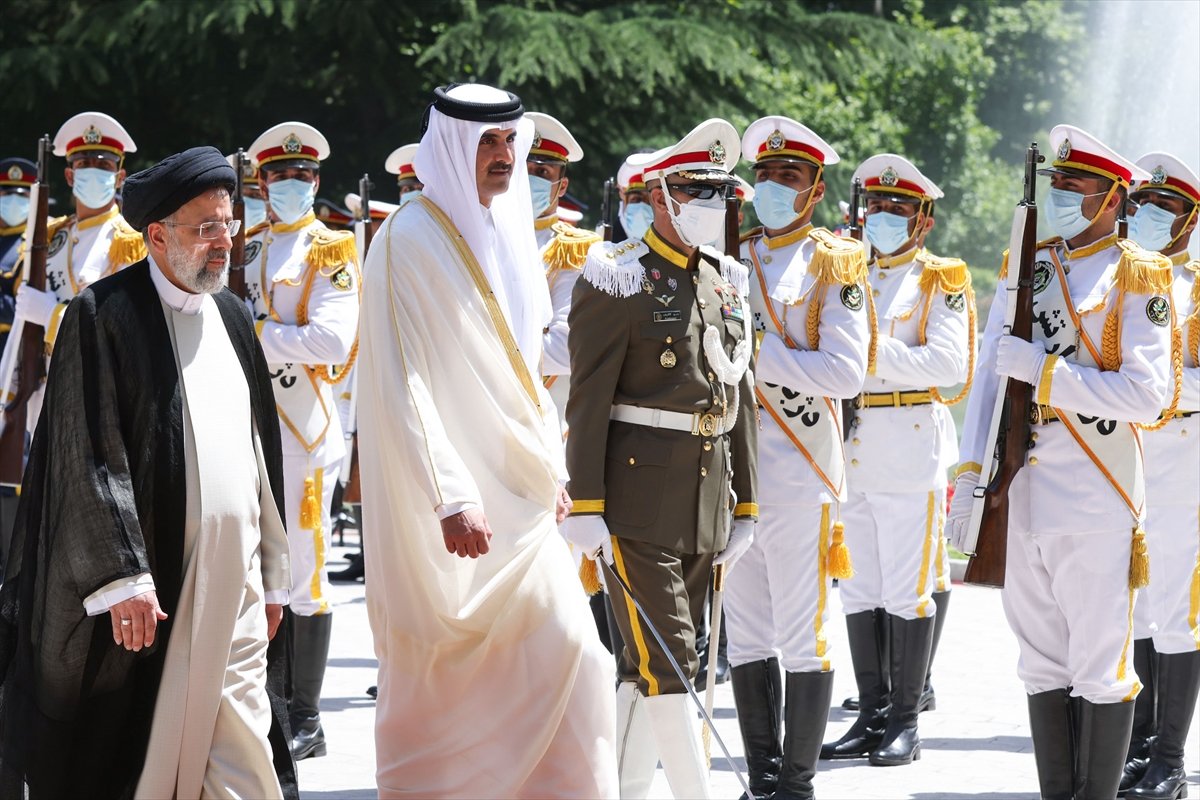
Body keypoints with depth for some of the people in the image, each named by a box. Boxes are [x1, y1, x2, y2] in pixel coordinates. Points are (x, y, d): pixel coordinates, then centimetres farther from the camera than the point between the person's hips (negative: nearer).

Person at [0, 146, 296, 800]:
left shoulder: (230, 315, 14)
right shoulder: (104, 314, -7)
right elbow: (90, 457, -12)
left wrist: (272, 572, 16)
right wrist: (123, 576, -18)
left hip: (233, 575, 6)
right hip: (149, 579, -5)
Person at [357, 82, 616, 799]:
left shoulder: (505, 233, 13)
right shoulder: (411, 241, -12)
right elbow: (403, 385, -18)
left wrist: (551, 469, 16)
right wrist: (450, 498, -25)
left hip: (515, 492, 8)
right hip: (447, 502, -8)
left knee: (563, 652, 1)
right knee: (437, 677, -4)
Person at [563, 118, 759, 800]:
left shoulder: (728, 282, 13)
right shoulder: (620, 279, -7)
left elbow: (741, 397, 15)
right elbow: (588, 399, -10)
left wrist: (744, 505, 13)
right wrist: (585, 506, -15)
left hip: (709, 497, 7)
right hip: (639, 495, -7)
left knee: (648, 664, 12)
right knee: (669, 660, -8)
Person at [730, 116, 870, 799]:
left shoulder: (835, 266, -2)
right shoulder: (733, 260, 14)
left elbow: (844, 372, -14)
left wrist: (757, 358, -16)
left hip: (799, 471, -5)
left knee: (803, 639, -2)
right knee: (747, 636, 9)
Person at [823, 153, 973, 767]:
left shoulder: (941, 281, 1)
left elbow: (950, 363, -13)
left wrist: (874, 352, -19)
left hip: (911, 448, -6)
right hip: (851, 450, 6)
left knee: (907, 588, -5)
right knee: (858, 588, 7)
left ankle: (905, 721, 1)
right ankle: (872, 716, 13)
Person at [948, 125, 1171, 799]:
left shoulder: (1138, 277, -3)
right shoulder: (1023, 267, 13)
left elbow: (1146, 396, -14)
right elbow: (991, 375, 11)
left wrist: (1044, 370, -17)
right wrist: (970, 476, 2)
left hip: (1096, 503, -5)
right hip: (1020, 500, 6)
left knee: (1100, 668, -2)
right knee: (1044, 664, 11)